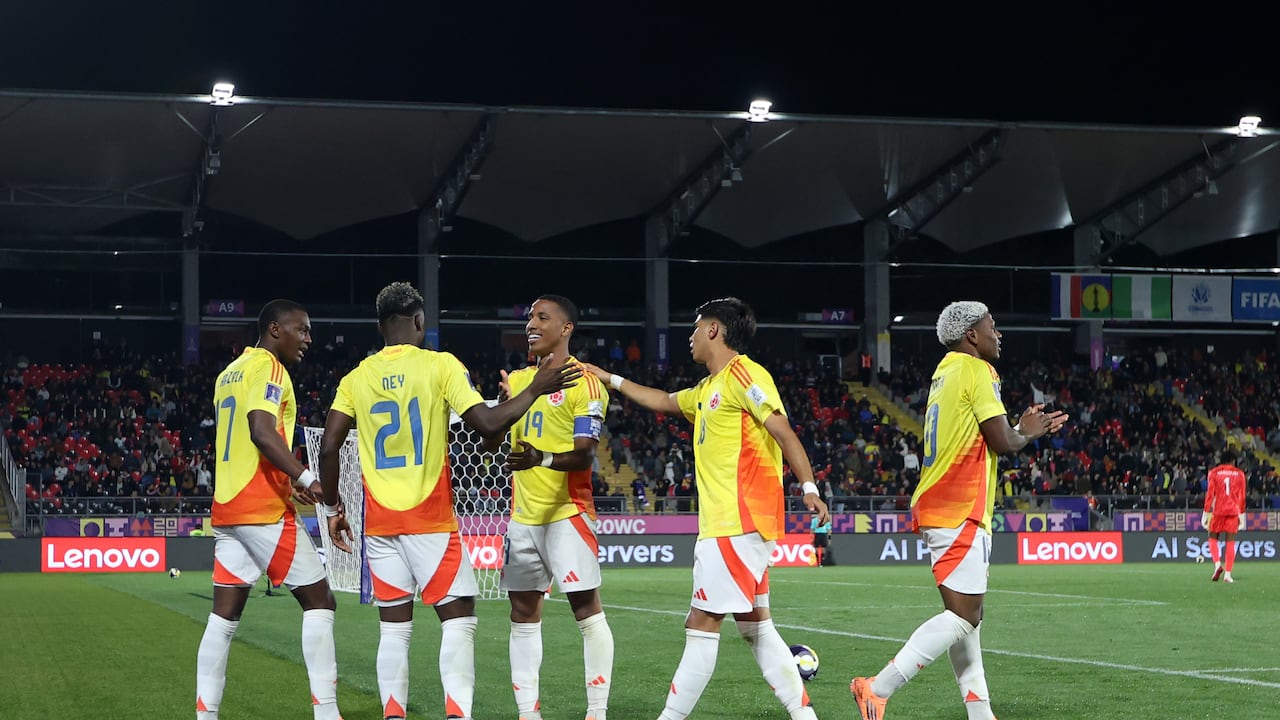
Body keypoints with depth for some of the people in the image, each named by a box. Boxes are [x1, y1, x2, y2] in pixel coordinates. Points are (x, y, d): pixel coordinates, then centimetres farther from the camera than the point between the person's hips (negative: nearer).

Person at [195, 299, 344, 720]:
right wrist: (306, 478, -32)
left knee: (225, 614, 7)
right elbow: (262, 431, -24)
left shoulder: (229, 373, 20)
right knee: (318, 601, -3)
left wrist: (288, 482, 20)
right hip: (264, 510, -9)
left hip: (226, 508, 9)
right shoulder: (268, 367, -8)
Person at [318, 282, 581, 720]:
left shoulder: (357, 378, 6)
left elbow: (329, 449, 2)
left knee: (394, 627, 9)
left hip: (380, 523, 4)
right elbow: (488, 423, -13)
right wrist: (536, 390, -2)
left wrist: (333, 508, 13)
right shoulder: (439, 366, -5)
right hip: (431, 520, -4)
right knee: (459, 617, 0)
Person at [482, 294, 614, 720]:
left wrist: (542, 458, -35)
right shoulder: (518, 380, 14)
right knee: (523, 613, 8)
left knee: (586, 608, -8)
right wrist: (510, 400, -3)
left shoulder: (583, 383, -7)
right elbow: (490, 442, 15)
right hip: (523, 516, 7)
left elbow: (584, 455, -16)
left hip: (566, 513, -7)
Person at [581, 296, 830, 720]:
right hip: (726, 523, 10)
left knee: (701, 625, -8)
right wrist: (610, 380, 40)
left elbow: (783, 430, -16)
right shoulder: (708, 389, 21)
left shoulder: (742, 375, -8)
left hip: (738, 522, -10)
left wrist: (809, 487, -24)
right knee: (755, 627, 9)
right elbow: (663, 402, 37)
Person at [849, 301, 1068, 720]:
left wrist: (1024, 429, 22)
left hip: (938, 508, 10)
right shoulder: (975, 371, -9)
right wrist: (1027, 434, 8)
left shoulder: (945, 372, 18)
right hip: (960, 513, -10)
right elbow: (1002, 443, -13)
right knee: (963, 617, -10)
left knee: (965, 614, 12)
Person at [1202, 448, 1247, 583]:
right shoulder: (1239, 473, 7)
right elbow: (1242, 496, 9)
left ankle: (1217, 563, -14)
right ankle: (1227, 574, -4)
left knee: (1213, 538, 11)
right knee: (1230, 542, 2)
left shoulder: (1214, 472, 3)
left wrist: (1206, 513, -1)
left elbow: (1210, 493, -2)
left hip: (1218, 511, -1)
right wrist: (1241, 514, 16)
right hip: (1233, 511, 1)